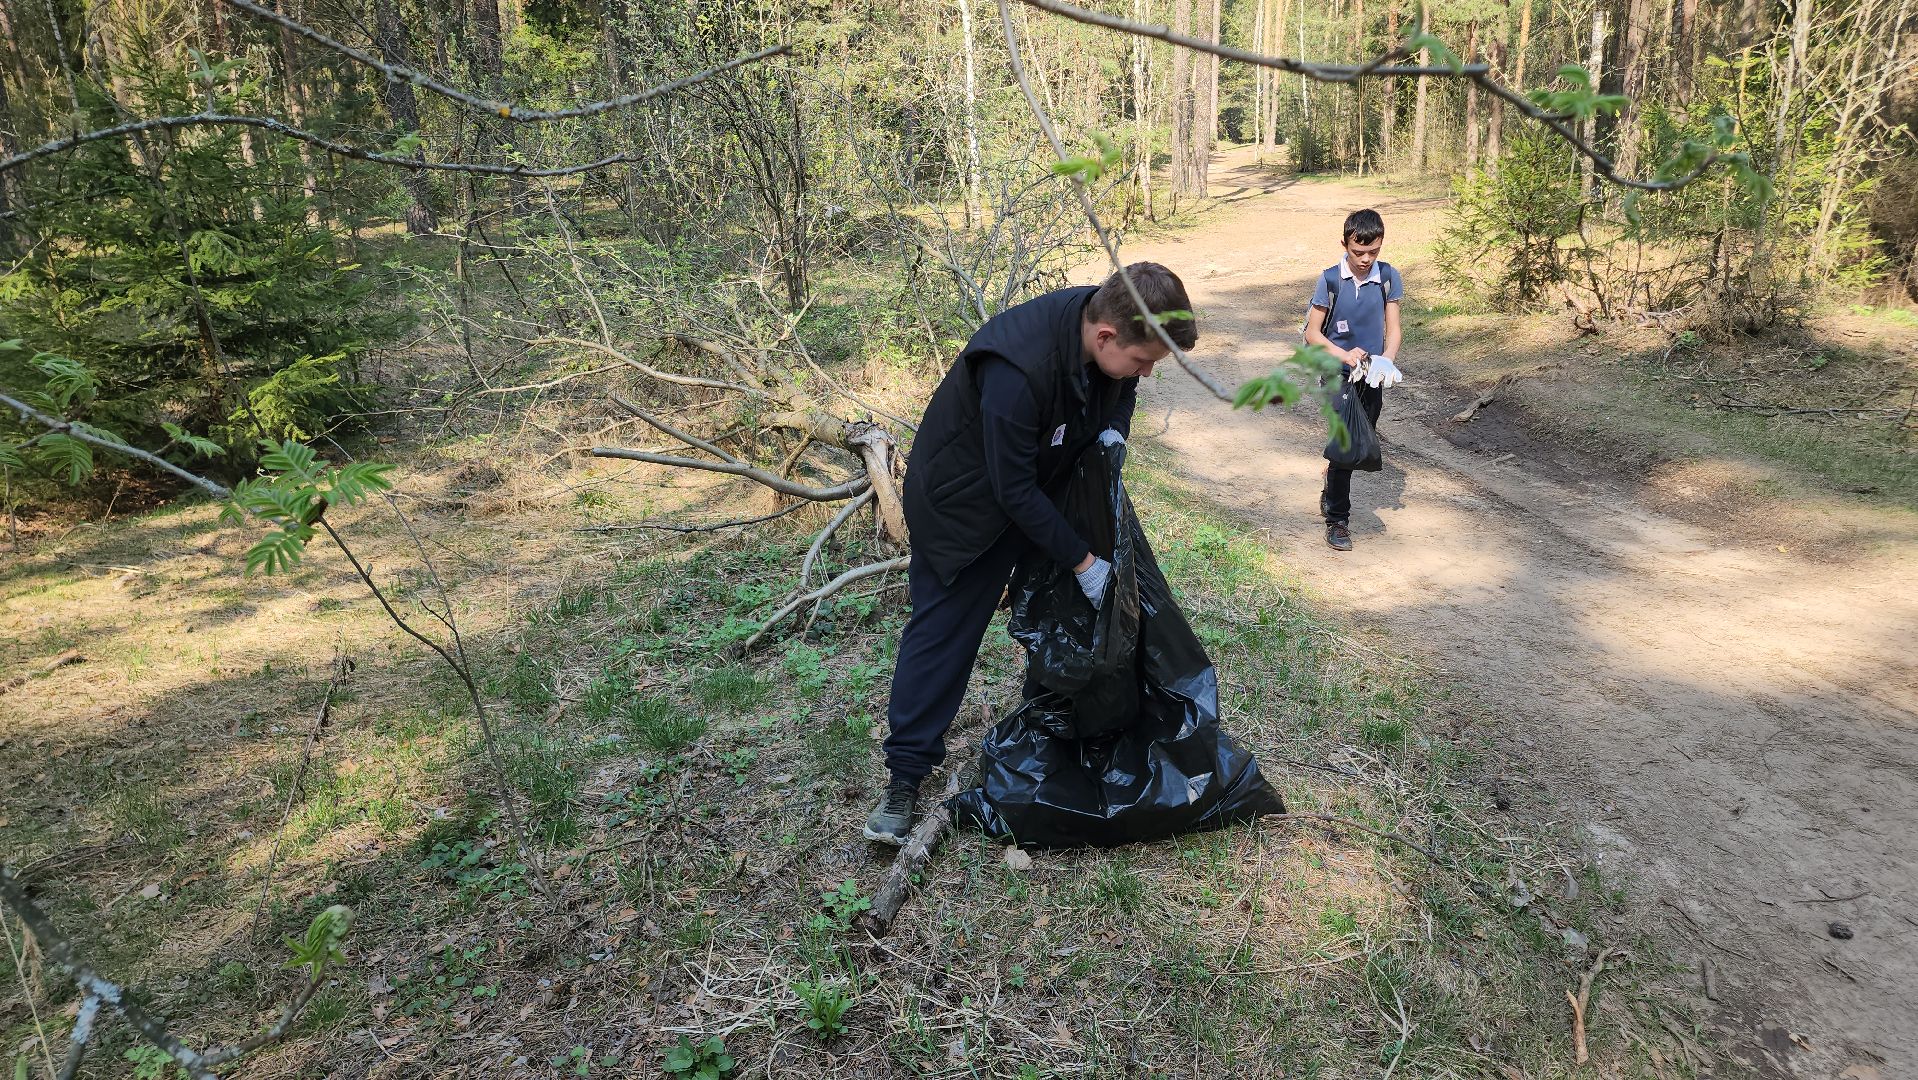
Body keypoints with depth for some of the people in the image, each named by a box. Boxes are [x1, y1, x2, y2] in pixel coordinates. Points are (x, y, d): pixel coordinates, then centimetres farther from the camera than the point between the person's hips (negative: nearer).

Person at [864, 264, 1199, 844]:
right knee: (941, 628, -2)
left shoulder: (1112, 331, -18)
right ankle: (905, 774, 8)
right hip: (966, 498, -7)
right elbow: (1014, 491, -32)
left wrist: (1114, 430, -14)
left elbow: (1118, 390, 7)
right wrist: (1082, 560, -25)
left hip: (1048, 479, 7)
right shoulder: (1017, 370, -41)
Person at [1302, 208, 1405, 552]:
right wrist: (1344, 355, -21)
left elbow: (1393, 328, 1)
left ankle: (1331, 493, 40)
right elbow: (1312, 333, -6)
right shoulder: (1330, 279, -9)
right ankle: (1336, 520, 2)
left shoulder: (1388, 277, 0)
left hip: (1372, 379, 4)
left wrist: (1386, 360, -19)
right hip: (1338, 377, -4)